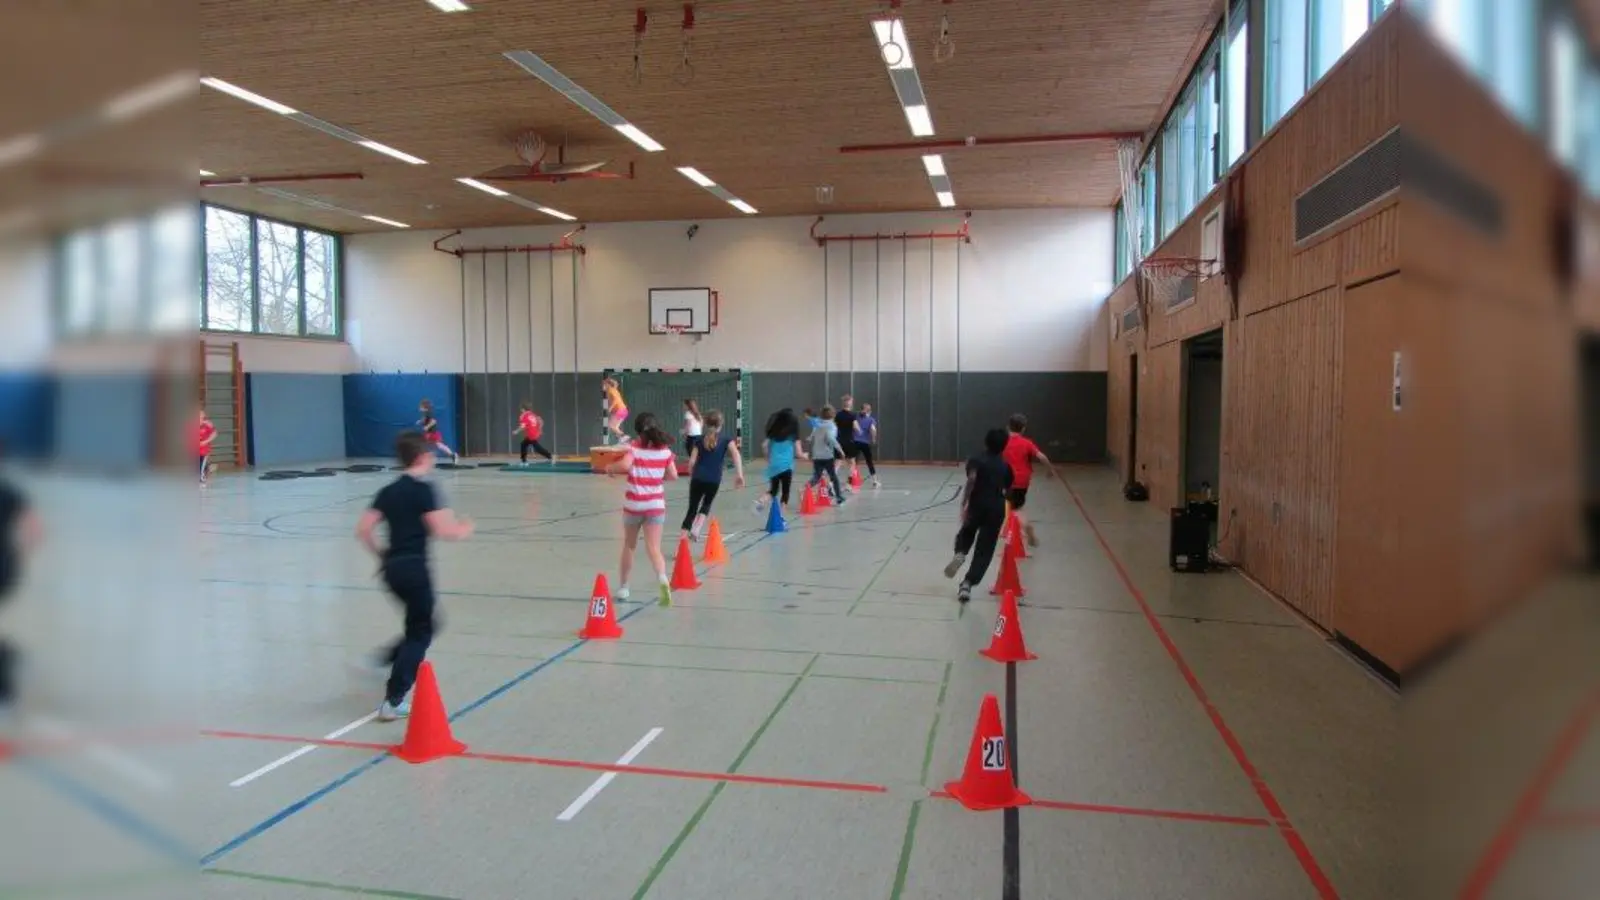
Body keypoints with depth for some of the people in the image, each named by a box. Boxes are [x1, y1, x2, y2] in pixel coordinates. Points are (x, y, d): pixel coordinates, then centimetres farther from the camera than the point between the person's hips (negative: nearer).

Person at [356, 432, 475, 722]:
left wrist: (380, 555, 21)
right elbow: (441, 530, -17)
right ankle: (394, 702, -2)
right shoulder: (423, 490, -10)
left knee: (419, 624, 26)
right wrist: (463, 530, 2)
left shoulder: (388, 491, 11)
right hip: (414, 567, -8)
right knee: (420, 633, 1)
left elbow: (363, 529, 8)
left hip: (392, 567, 8)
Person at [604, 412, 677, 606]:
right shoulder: (665, 449, 2)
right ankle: (663, 579, -32)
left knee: (629, 546, 18)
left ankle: (623, 588, 28)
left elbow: (625, 465, -24)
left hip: (633, 504, -1)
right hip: (655, 504, 1)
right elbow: (673, 476, 3)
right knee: (653, 548, -4)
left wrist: (609, 468, -5)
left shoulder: (634, 447, -6)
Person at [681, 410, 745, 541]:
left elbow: (692, 462, 3)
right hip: (713, 481, -1)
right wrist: (739, 474, -19)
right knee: (706, 504, 23)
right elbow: (735, 454, -15)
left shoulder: (700, 440, 7)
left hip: (698, 479, 1)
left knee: (692, 509, 9)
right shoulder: (726, 440, 3)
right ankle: (696, 530, 5)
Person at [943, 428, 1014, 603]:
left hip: (977, 505, -1)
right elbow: (1007, 490, 15)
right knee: (984, 550, 7)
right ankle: (967, 584, -1)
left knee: (967, 532, 29)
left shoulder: (976, 460, 1)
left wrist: (964, 504, -21)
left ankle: (959, 554, -2)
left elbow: (971, 480, -17)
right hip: (997, 509, 1)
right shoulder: (1005, 466, 11)